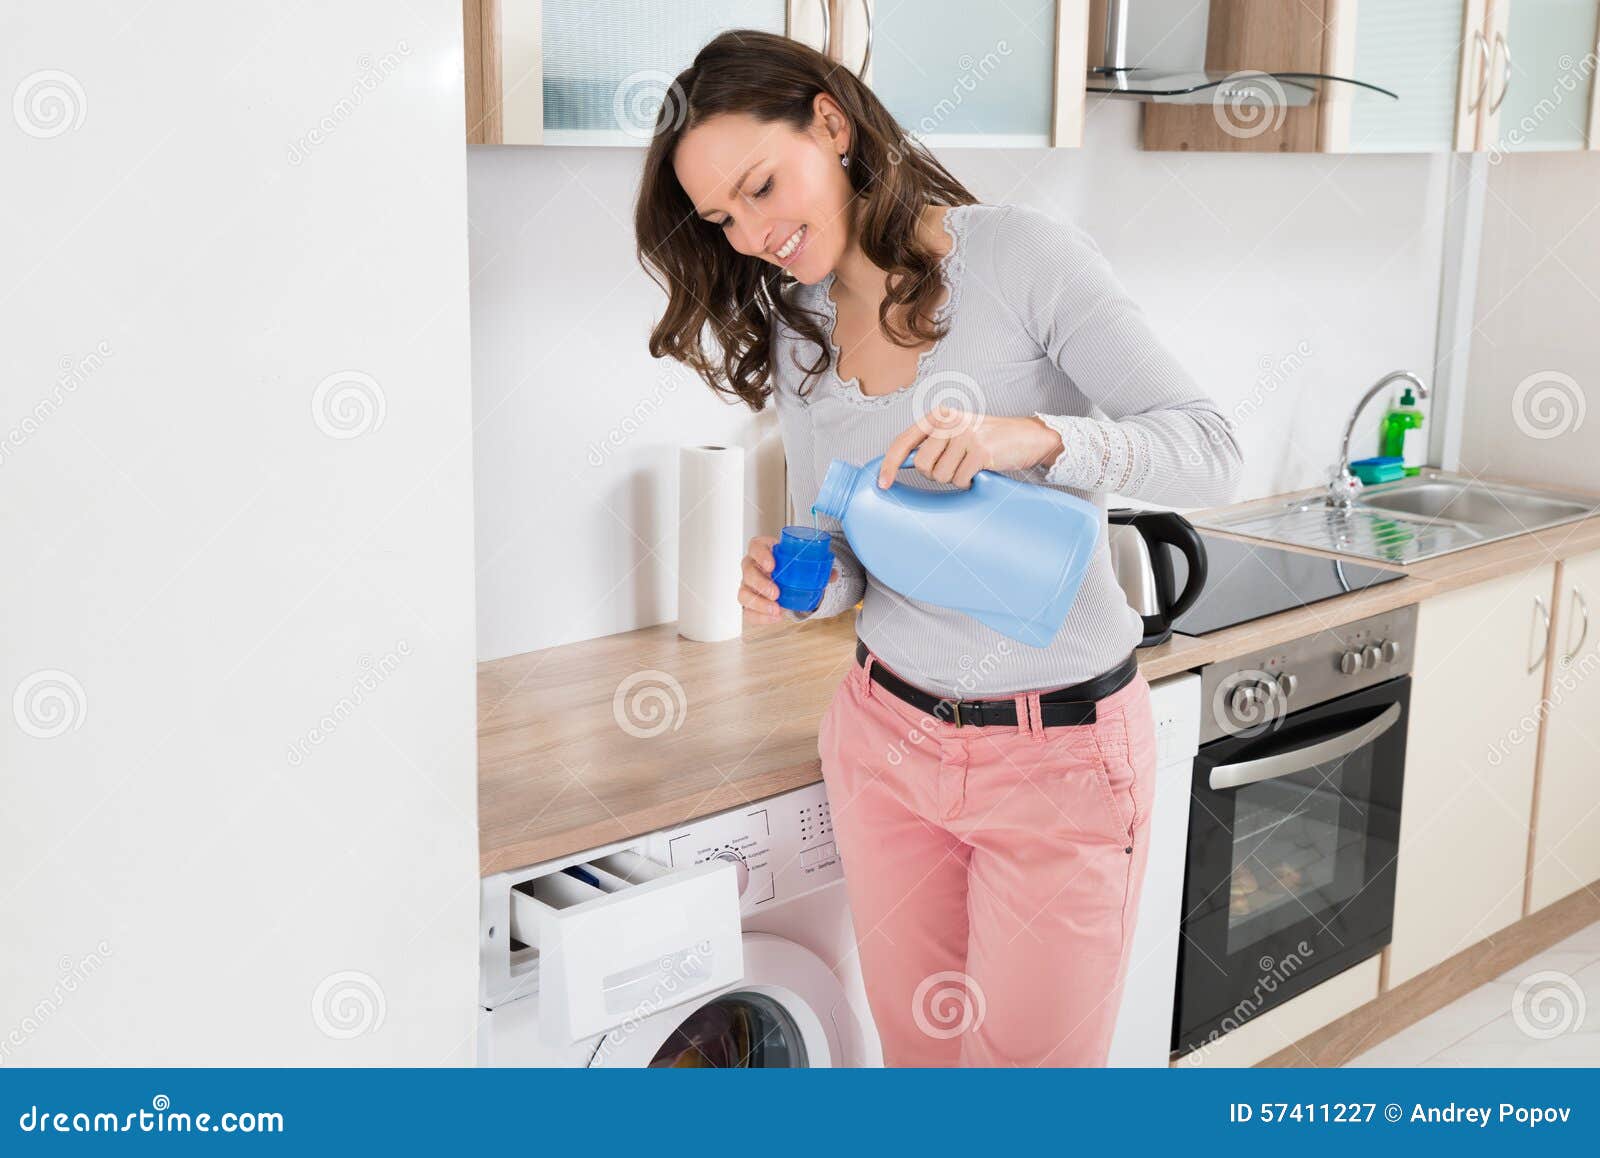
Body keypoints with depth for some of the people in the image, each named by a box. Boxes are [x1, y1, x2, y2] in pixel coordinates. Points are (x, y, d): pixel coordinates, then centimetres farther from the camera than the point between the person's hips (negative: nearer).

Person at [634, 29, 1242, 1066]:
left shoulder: (1023, 258, -12)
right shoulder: (791, 330, 5)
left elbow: (1212, 453, -15)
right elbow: (844, 553, 9)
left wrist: (1034, 436, -32)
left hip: (1059, 752, -5)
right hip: (888, 737, 5)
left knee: (1031, 1061, 6)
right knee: (918, 1049, 16)